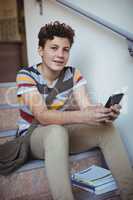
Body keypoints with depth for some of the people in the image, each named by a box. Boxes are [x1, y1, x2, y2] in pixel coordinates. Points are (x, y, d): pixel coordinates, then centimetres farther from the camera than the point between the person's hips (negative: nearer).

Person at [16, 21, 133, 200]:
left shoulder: (73, 74, -4)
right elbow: (42, 116, -29)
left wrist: (103, 113, -40)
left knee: (107, 128, -18)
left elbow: (86, 106, -15)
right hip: (33, 137, -4)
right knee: (56, 131, -37)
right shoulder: (26, 75, -16)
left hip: (63, 133, 4)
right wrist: (82, 116, -44)